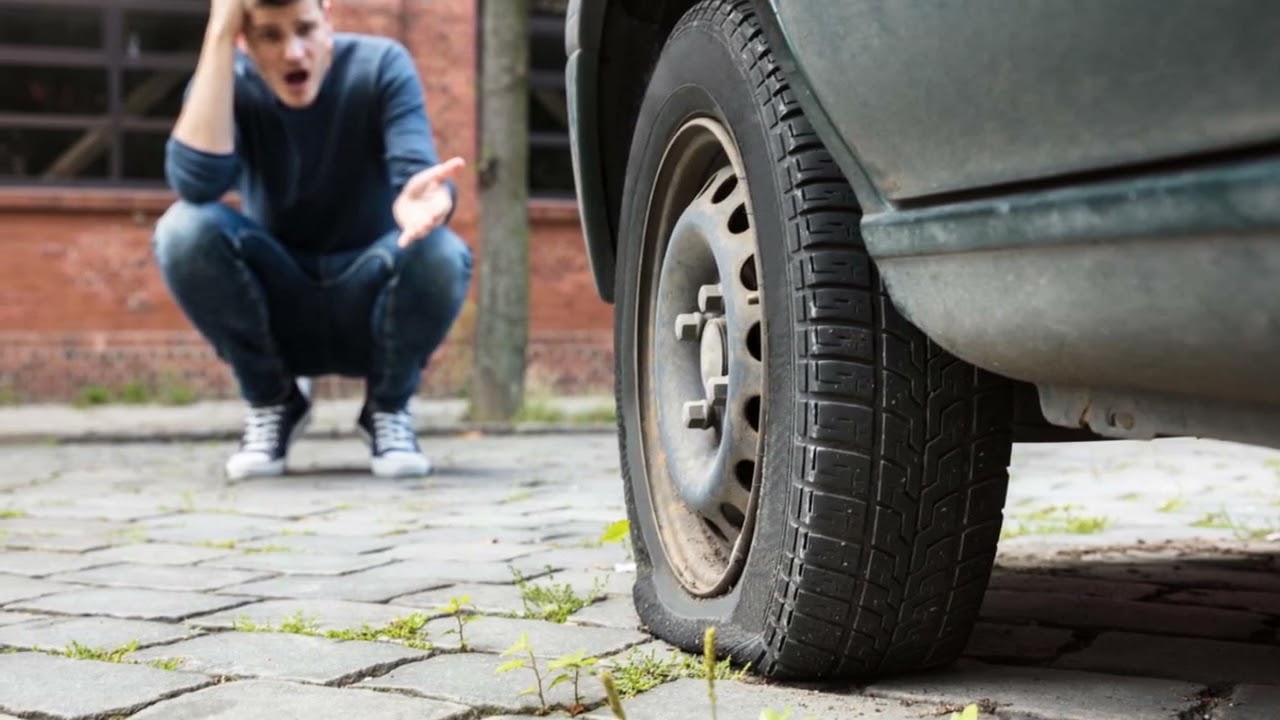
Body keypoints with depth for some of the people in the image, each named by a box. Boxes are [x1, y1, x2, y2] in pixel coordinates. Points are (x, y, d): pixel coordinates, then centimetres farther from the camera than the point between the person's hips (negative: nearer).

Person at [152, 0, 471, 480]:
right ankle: (271, 401, -2)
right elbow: (196, 183, -31)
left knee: (441, 254, -33)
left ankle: (388, 406, -2)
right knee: (185, 229, -27)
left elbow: (414, 174, -26)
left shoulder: (381, 66, -13)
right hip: (276, 317, 1)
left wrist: (422, 199, -52)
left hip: (370, 311, -1)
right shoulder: (228, 84, -11)